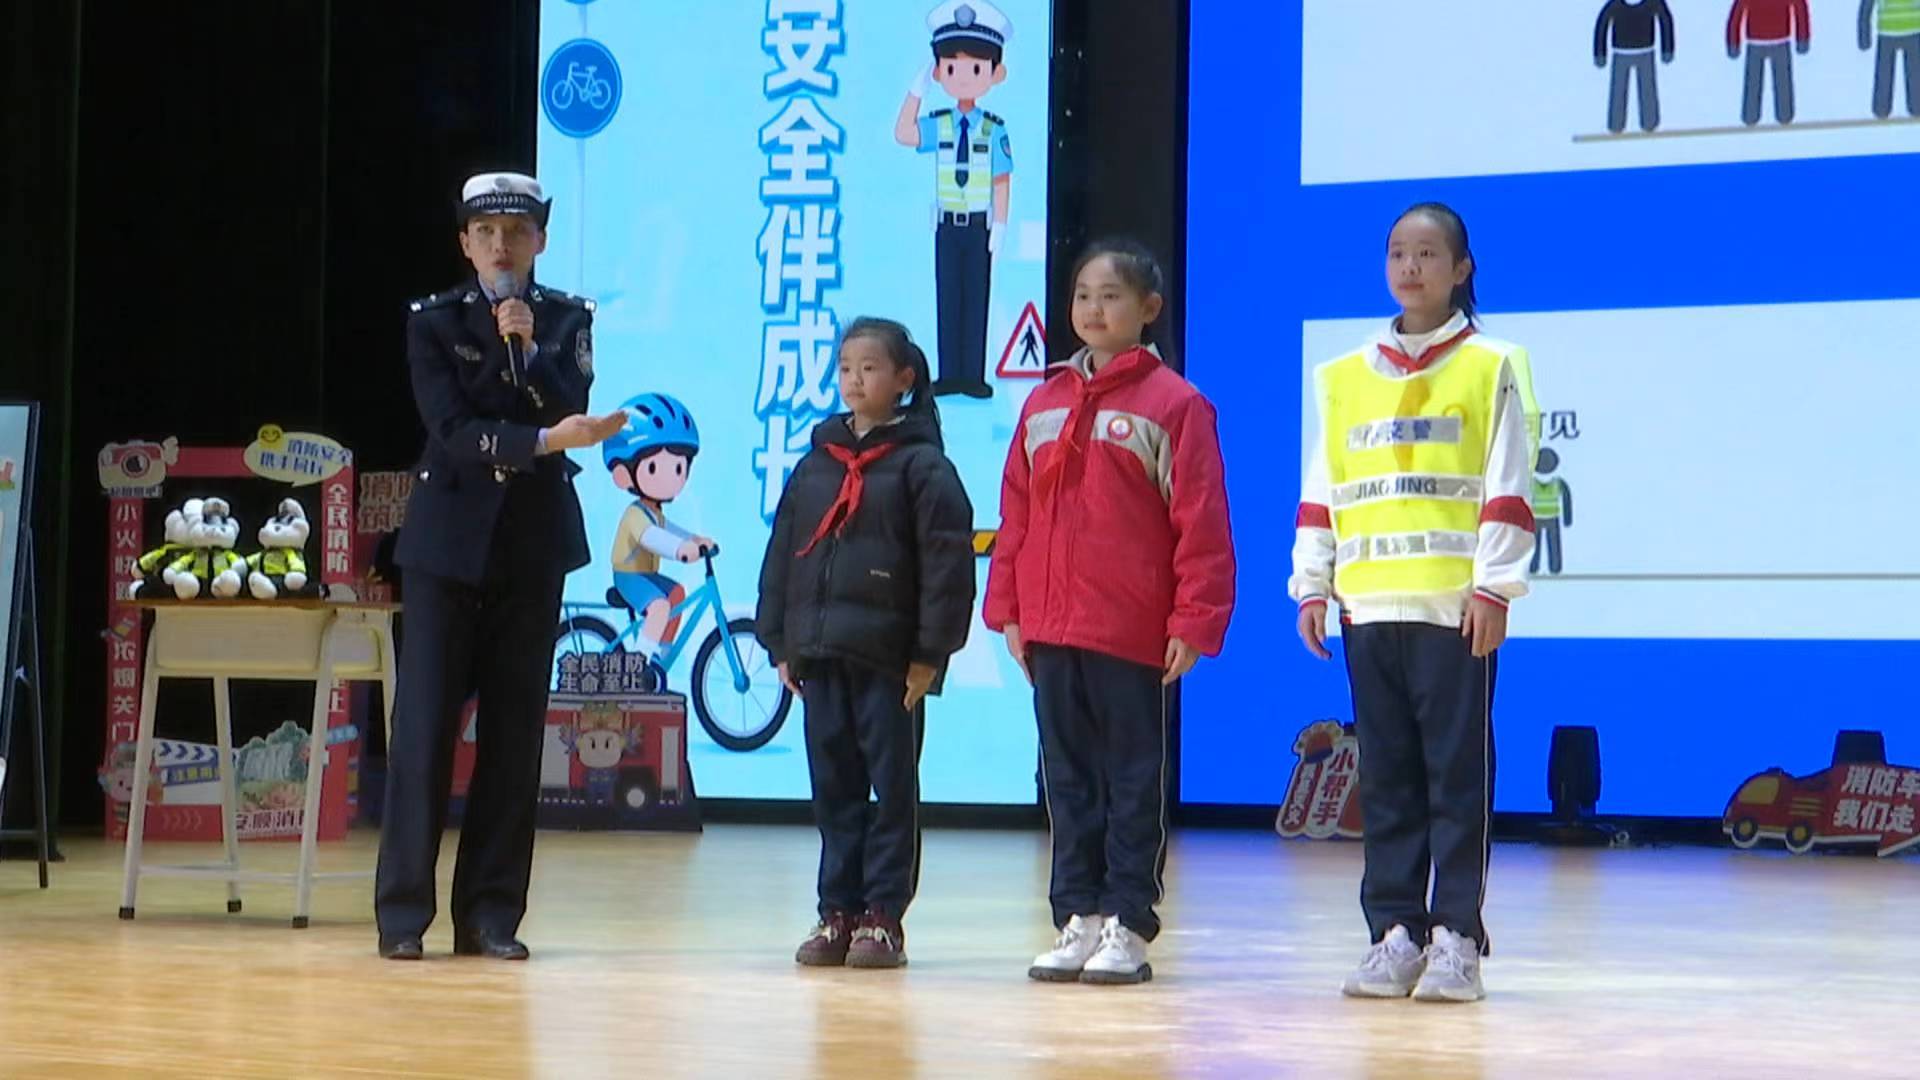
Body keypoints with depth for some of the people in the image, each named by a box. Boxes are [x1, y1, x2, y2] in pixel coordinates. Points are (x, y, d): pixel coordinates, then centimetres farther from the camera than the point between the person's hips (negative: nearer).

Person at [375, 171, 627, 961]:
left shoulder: (566, 320, 8)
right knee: (424, 724, -5)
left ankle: (491, 915, 8)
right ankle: (403, 911, 0)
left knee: (515, 731, 3)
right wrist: (545, 440, -23)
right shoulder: (433, 321, 1)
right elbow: (453, 431, -11)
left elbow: (571, 413, -4)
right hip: (450, 539, -2)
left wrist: (530, 350, -15)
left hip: (534, 542, 2)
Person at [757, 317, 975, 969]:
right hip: (819, 655, 6)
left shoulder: (922, 464, -3)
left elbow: (948, 561, -9)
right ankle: (838, 913, 13)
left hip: (889, 660, -5)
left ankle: (883, 916, 3)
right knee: (833, 789, 8)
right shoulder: (815, 463, 15)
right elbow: (781, 554, 17)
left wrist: (931, 654, -12)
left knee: (892, 788, 0)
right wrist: (780, 643, 10)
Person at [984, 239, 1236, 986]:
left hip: (1133, 635, -5)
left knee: (1134, 779, 2)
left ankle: (1127, 925, 7)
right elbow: (1016, 512, 14)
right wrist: (1007, 609, 8)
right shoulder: (1045, 403, 12)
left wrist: (1193, 620, -11)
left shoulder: (1175, 404, -4)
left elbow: (1202, 523, -7)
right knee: (1068, 780, 10)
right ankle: (1078, 917, 16)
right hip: (1049, 631, 5)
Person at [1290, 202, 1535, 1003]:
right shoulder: (1345, 378, 13)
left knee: (1457, 773, -3)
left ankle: (1456, 937, 0)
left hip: (1455, 606, -4)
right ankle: (1396, 932, 9)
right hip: (1368, 606, 4)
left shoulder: (1487, 368, 3)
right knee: (1386, 778, 5)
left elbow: (1507, 489, -2)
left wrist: (1494, 587, -9)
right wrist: (1313, 586, 8)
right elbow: (1320, 491, 14)